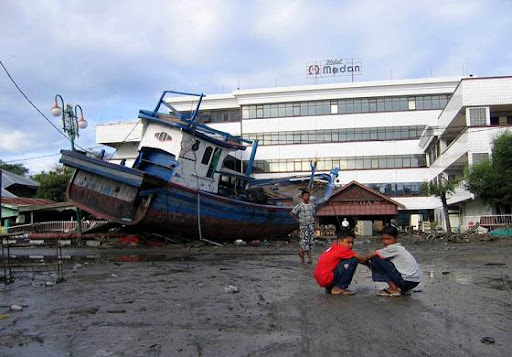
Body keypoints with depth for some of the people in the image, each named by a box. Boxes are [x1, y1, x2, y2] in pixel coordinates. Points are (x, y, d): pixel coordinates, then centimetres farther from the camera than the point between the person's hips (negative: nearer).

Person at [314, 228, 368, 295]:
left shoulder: (334, 247, 13)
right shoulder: (341, 249, -12)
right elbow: (361, 258, -13)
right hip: (326, 279, -10)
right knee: (353, 261, -12)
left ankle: (329, 288, 20)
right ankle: (339, 288, -4)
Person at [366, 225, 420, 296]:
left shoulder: (393, 248, -13)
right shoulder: (398, 248, 14)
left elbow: (374, 254, -16)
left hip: (407, 281, -9)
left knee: (375, 260, -11)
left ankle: (394, 289, -3)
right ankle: (404, 289, 18)